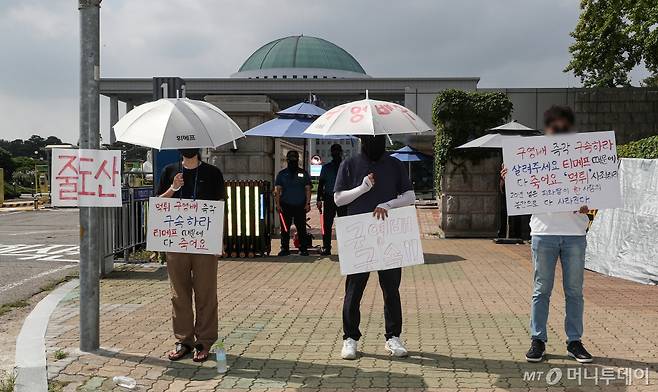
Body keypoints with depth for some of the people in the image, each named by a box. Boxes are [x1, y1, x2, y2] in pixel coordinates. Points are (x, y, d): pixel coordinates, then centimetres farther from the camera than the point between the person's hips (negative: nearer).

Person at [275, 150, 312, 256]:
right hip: (285, 206, 1)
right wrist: (278, 204, -3)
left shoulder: (303, 173, 11)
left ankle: (303, 249, 4)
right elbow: (278, 190, 8)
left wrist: (308, 203, -3)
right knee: (285, 229, 1)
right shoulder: (282, 174, 12)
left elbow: (308, 189, 8)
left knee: (301, 228, -1)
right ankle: (285, 249, 8)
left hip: (300, 206, -1)